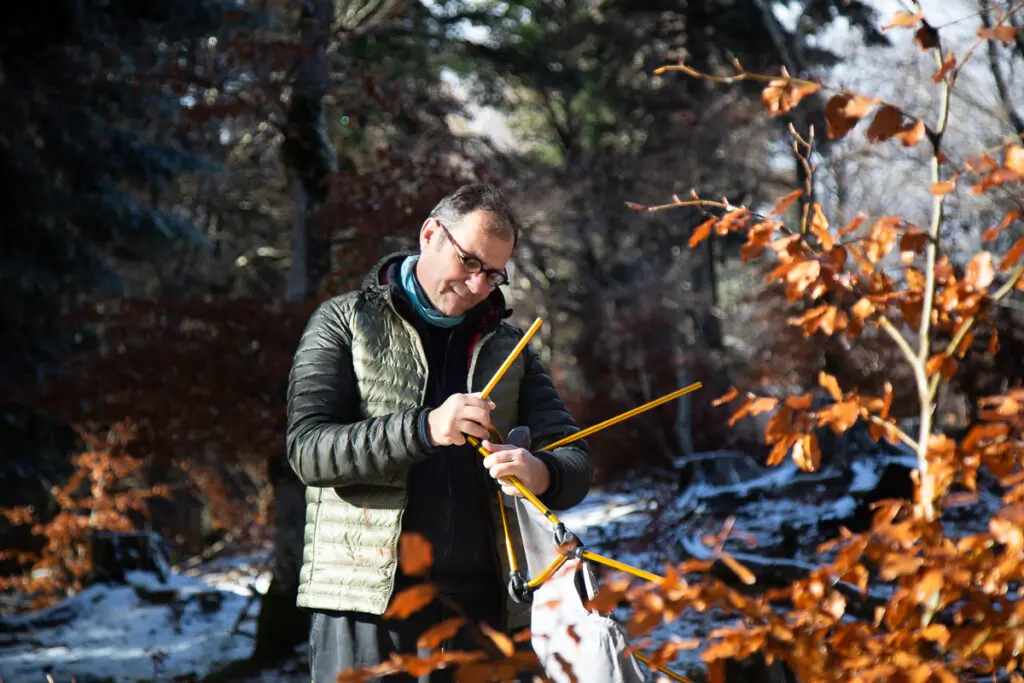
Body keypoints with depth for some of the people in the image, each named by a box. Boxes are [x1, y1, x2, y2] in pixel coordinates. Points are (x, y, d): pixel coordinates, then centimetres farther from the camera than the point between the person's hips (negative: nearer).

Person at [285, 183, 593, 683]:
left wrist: (541, 473, -15)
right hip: (367, 601, -4)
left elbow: (576, 461, 10)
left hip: (480, 603, 4)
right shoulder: (345, 322, 7)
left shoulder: (508, 346, 18)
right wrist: (422, 430, -21)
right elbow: (308, 449, -6)